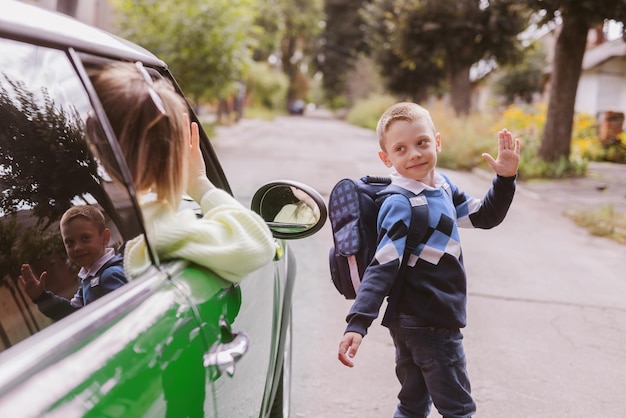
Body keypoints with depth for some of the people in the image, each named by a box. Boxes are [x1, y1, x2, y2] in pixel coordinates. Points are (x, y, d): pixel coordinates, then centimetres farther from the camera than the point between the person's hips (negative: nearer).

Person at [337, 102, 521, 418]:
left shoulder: (442, 187, 5)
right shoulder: (402, 205, -21)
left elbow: (484, 217, 15)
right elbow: (381, 268, -26)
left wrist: (506, 178, 1)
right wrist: (357, 323, -33)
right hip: (431, 326, -9)